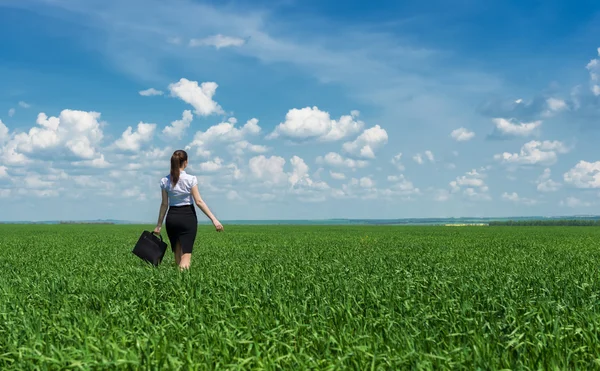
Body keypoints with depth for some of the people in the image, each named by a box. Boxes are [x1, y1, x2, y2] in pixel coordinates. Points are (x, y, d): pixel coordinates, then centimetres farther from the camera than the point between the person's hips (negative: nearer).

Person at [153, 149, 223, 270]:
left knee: (177, 253, 16)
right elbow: (198, 201, -12)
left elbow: (164, 204, 3)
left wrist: (159, 225, 11)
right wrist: (214, 219, -12)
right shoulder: (190, 179, -7)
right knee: (186, 254, -8)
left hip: (172, 217, 4)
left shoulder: (165, 181, 2)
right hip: (188, 216, -4)